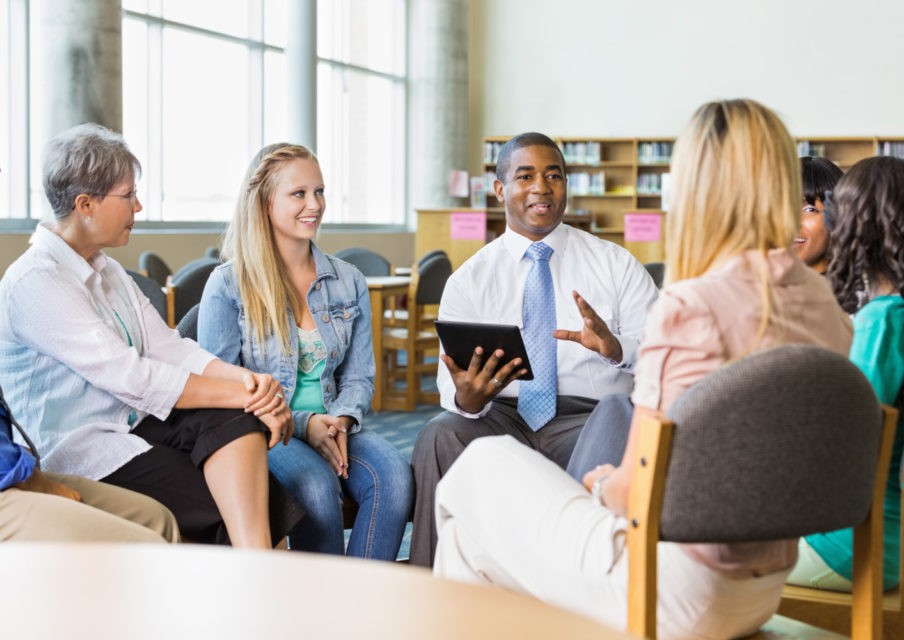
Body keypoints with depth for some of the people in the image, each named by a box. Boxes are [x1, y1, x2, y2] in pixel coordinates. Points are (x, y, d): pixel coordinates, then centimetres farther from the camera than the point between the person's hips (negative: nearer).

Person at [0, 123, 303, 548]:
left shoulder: (108, 272, 17)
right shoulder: (34, 283, -14)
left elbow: (169, 348, 7)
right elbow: (130, 377, -22)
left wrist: (244, 378, -13)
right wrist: (245, 395, -22)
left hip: (135, 425, 8)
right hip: (81, 452, -7)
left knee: (236, 419, -22)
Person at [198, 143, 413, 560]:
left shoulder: (348, 282, 13)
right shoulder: (228, 286, -1)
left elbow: (358, 377, 13)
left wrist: (341, 420, -10)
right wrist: (301, 424, -14)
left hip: (332, 427, 4)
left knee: (394, 475, -27)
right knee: (317, 485, -34)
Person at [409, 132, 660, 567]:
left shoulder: (617, 265, 11)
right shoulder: (467, 282, 11)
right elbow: (452, 387, 3)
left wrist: (617, 348, -23)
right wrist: (467, 398, -23)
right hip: (500, 416, 1)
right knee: (440, 436, -31)